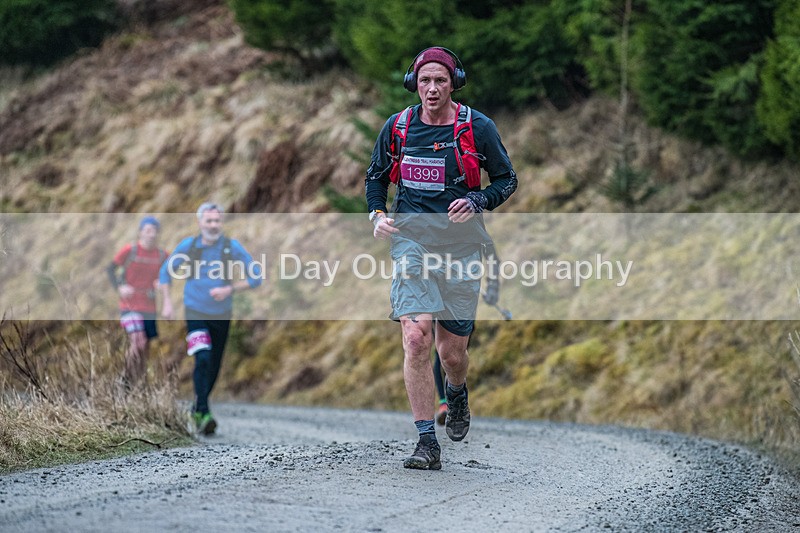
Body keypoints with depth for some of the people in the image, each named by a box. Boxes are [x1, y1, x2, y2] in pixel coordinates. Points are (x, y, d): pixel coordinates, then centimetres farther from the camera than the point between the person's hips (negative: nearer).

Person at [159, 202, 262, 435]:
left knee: (214, 366, 11)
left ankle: (198, 408, 33)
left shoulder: (232, 247, -9)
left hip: (221, 316, 2)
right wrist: (167, 302, -1)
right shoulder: (188, 246, -7)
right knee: (202, 359, -21)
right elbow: (166, 271, 7)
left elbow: (255, 276, -6)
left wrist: (229, 289, -19)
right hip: (195, 313, -2)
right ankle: (202, 414, -24)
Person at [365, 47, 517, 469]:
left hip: (459, 244, 0)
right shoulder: (396, 127, 3)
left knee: (452, 351, 5)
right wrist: (377, 214, -1)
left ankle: (456, 394, 43)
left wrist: (477, 202, -12)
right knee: (416, 339, -18)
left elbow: (507, 179, 7)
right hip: (411, 240, 0)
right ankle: (427, 443, -14)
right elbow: (376, 177, 18)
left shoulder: (477, 127, -2)